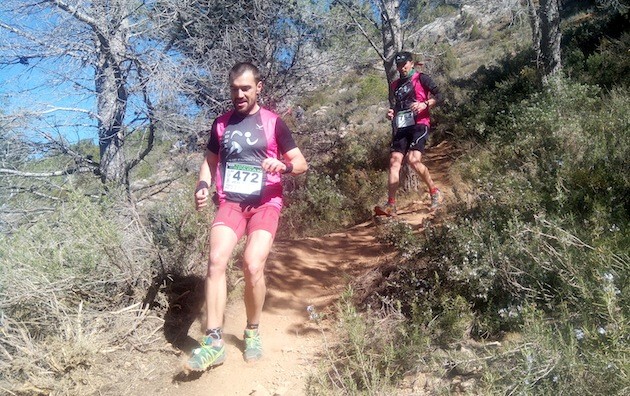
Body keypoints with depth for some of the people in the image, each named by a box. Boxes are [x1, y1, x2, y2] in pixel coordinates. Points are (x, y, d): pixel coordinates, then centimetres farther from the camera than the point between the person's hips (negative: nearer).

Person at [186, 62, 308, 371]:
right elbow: (210, 160, 22)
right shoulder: (221, 123, 11)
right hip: (230, 203, 3)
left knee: (253, 265, -20)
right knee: (216, 260, -20)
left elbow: (302, 164, 2)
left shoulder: (273, 123, 2)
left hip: (265, 203, -2)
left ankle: (252, 332, 6)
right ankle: (214, 342, -12)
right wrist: (202, 186, 1)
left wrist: (284, 166, -21)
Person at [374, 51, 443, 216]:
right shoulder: (395, 85, 22)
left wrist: (425, 104, -22)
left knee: (413, 160, -24)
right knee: (394, 162, -10)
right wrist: (392, 113, 13)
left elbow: (439, 96, -4)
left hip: (419, 124, -6)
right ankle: (391, 205, -13)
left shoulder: (421, 78, 4)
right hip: (401, 127, 6)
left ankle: (435, 192, -2)